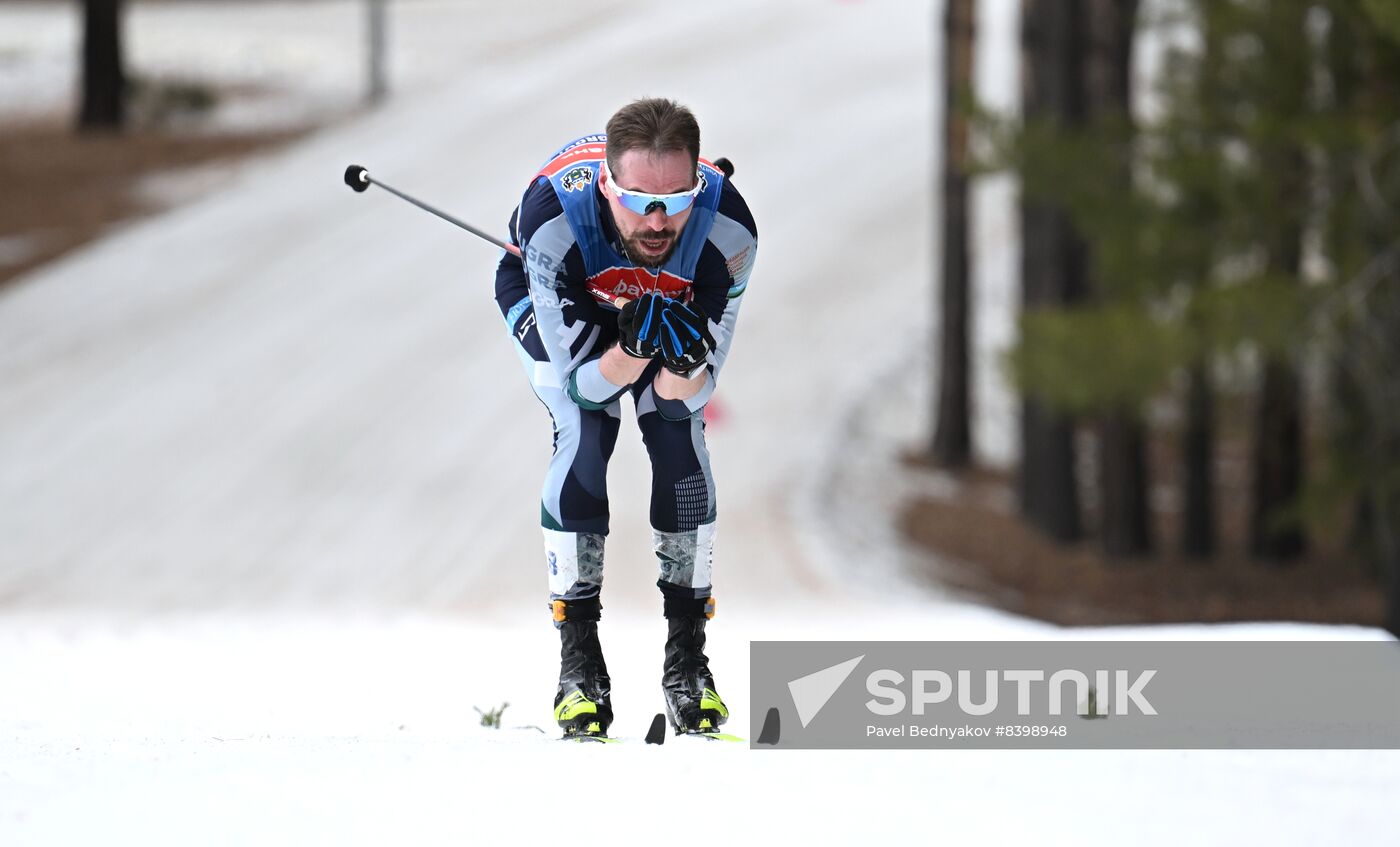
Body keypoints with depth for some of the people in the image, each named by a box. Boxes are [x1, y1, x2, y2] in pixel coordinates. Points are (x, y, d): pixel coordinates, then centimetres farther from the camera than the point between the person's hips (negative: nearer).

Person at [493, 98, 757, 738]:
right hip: (548, 294, -2)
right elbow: (582, 384, -34)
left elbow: (692, 393, -28)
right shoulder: (553, 218, -43)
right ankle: (579, 656, -12)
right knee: (585, 433, -22)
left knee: (678, 431, -17)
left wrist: (686, 366, -51)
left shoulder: (728, 229, -37)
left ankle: (687, 655, -5)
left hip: (671, 296, 2)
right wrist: (632, 350, -55)